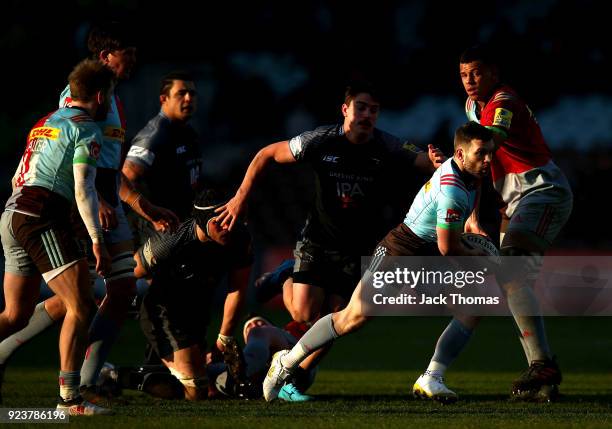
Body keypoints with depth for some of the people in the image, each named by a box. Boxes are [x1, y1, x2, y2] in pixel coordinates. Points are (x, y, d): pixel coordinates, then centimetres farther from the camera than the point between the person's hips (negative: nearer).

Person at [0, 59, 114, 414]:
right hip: (43, 218, -9)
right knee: (81, 307, -9)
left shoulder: (46, 123, 23)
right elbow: (83, 189, -13)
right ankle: (69, 397, -17)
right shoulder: (86, 129, -3)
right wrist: (98, 241, -14)